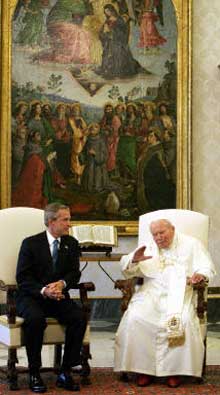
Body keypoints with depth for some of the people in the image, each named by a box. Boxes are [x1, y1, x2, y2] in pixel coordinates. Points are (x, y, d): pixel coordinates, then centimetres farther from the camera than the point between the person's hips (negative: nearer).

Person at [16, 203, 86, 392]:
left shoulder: (71, 243, 8)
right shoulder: (30, 243, -4)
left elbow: (75, 273, 2)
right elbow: (22, 277, -9)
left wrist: (62, 283, -21)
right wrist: (43, 290, -26)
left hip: (58, 297, 4)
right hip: (32, 297, -3)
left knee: (79, 317, -25)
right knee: (35, 318, -36)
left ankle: (65, 373, -16)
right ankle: (34, 374, -21)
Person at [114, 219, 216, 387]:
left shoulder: (191, 244, 13)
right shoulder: (149, 248, 21)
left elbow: (207, 267, 7)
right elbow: (127, 269, 14)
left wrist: (200, 274, -17)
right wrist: (134, 260, -10)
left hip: (179, 293, -2)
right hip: (151, 293, 2)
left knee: (183, 320, -34)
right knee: (135, 318, -27)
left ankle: (175, 369, -21)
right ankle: (143, 368, -19)